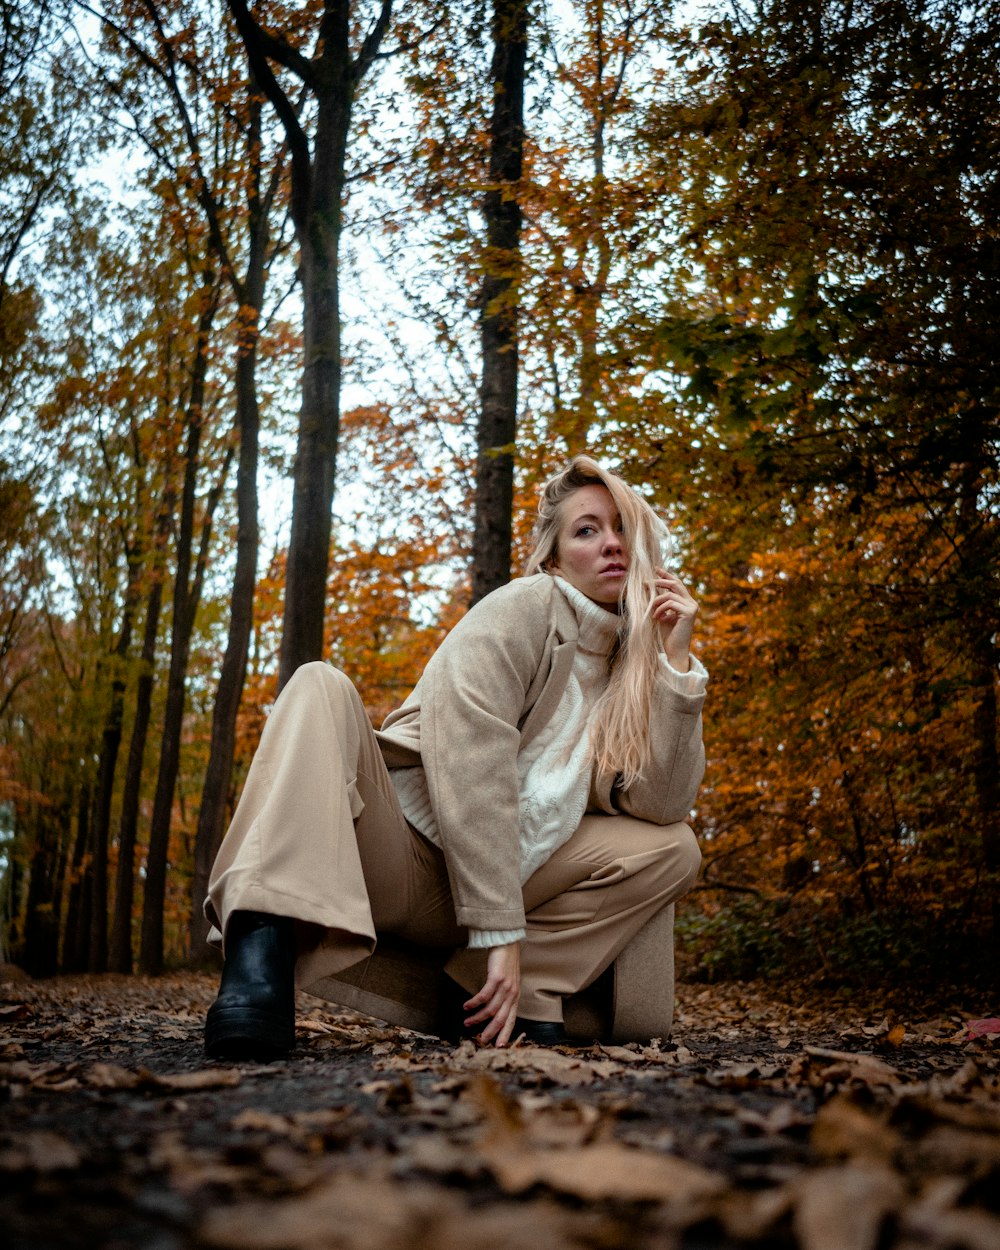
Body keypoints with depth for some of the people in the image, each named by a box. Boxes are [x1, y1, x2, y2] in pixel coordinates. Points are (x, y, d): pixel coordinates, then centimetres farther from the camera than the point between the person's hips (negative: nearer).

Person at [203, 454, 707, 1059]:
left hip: (492, 878, 5)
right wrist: (501, 934, -24)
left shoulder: (633, 663, 11)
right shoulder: (527, 607, -6)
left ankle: (495, 989, -16)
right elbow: (468, 762, -19)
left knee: (675, 849, -9)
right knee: (321, 686, -27)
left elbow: (663, 803, -4)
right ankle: (263, 953, -42)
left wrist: (677, 662, -9)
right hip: (398, 856, -4)